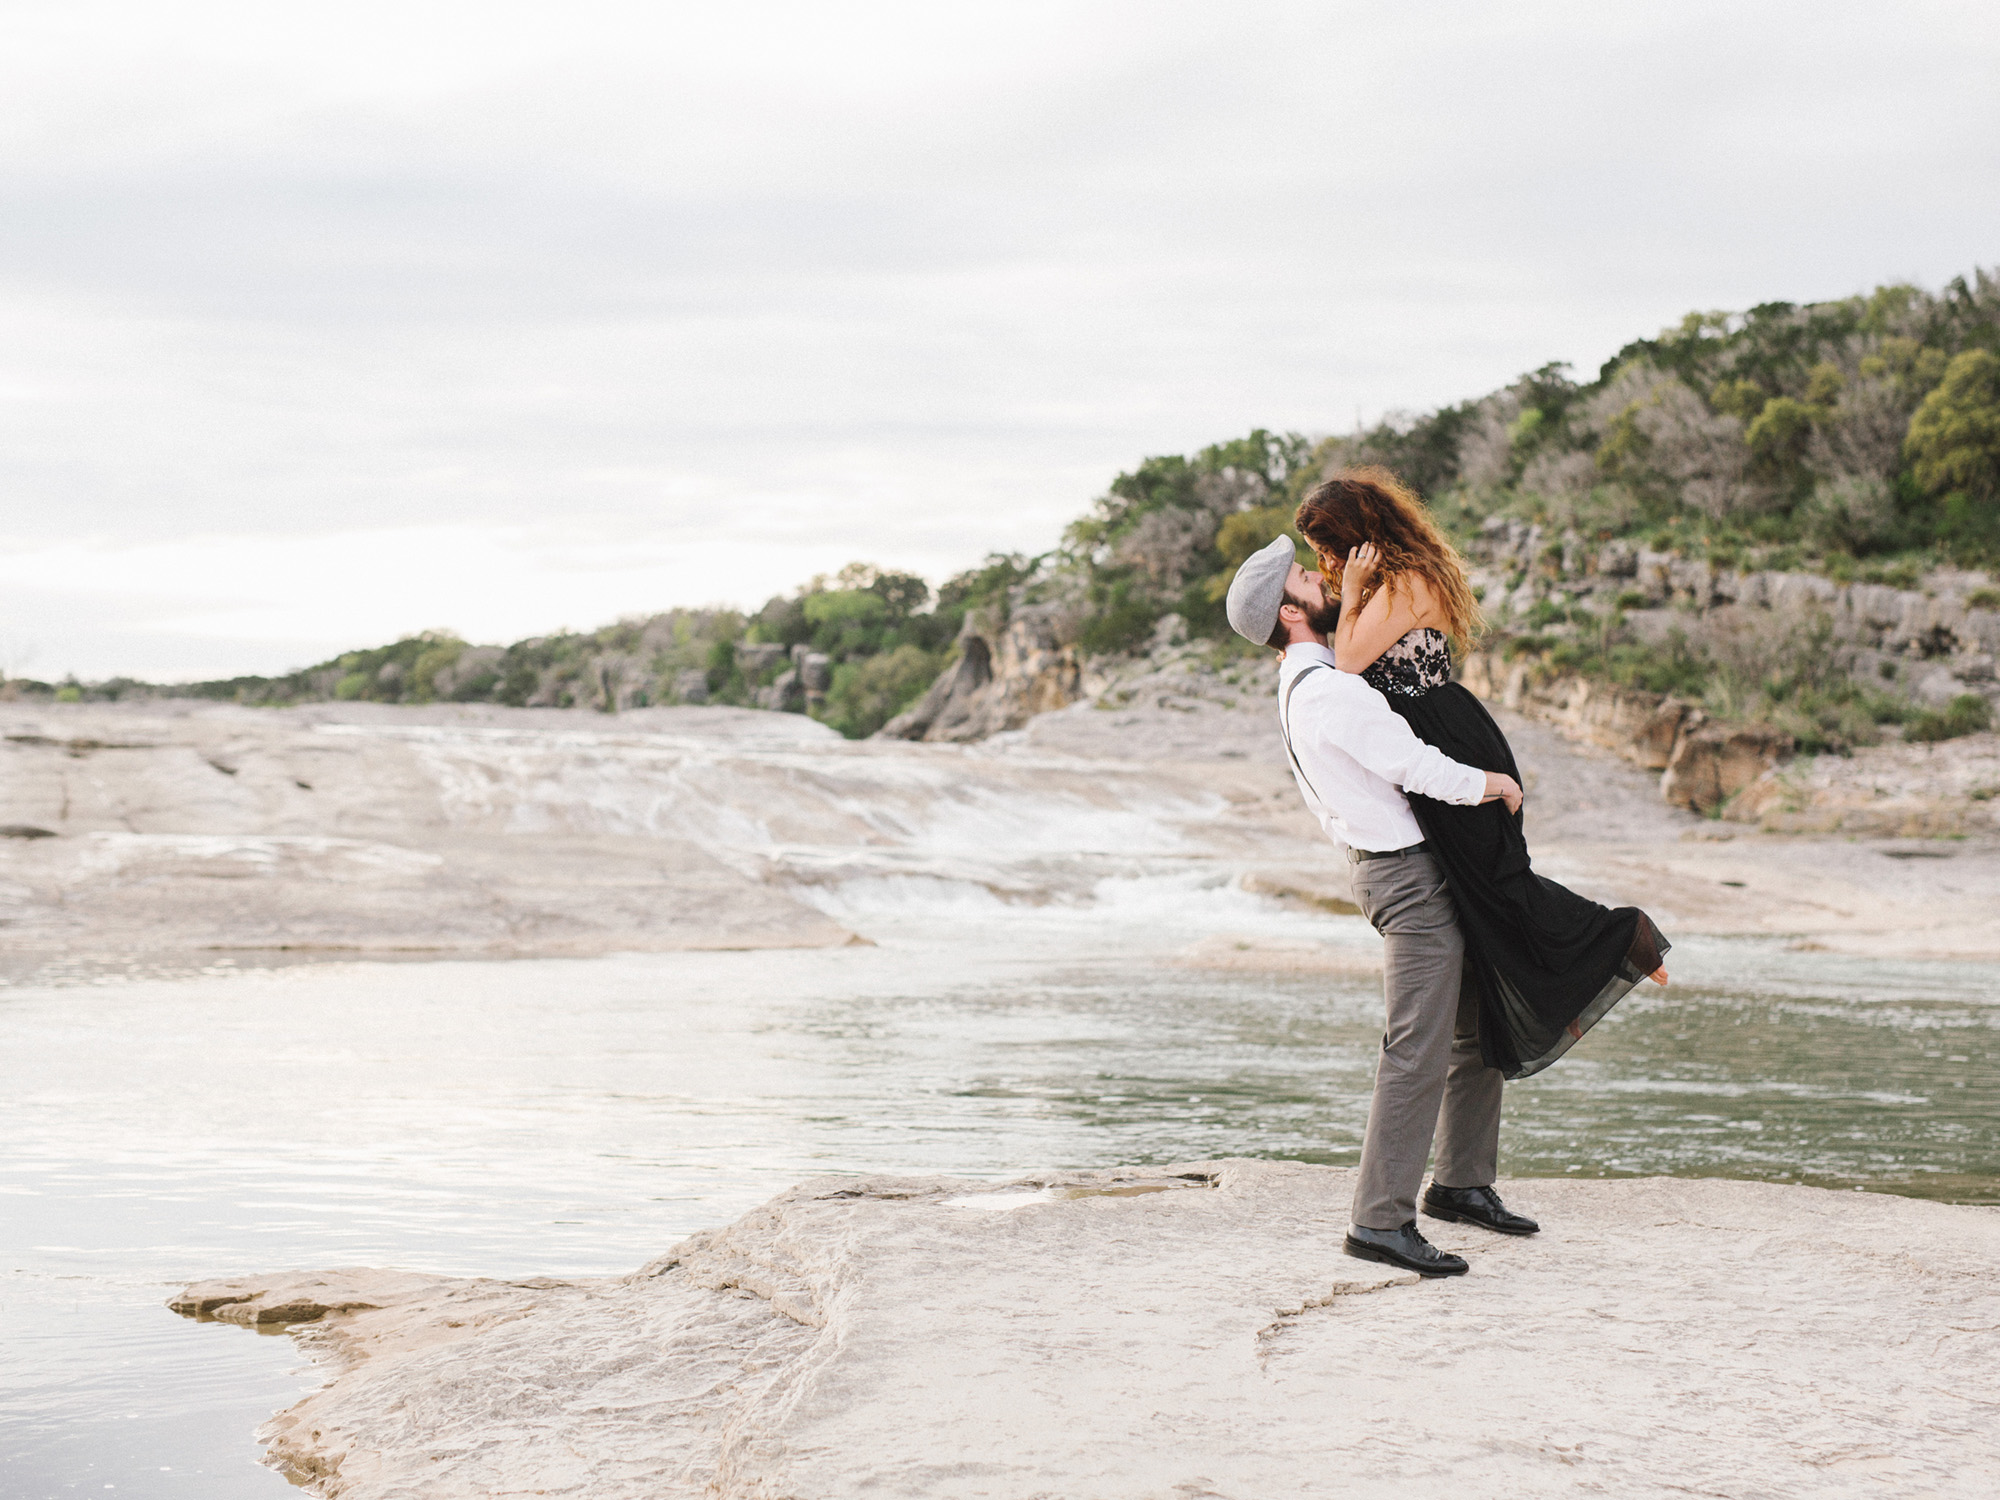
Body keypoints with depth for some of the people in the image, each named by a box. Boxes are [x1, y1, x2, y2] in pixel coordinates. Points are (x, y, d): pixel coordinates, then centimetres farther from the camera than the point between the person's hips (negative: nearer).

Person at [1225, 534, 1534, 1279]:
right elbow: (1411, 764, -23)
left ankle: (1460, 1182, 26)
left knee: (1480, 1028, 18)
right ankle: (1380, 1219, -10)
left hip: (1406, 865, 11)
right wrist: (1489, 783, -8)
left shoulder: (1303, 685, 14)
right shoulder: (1326, 690, -19)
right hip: (1406, 869, -11)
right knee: (1418, 1051, -12)